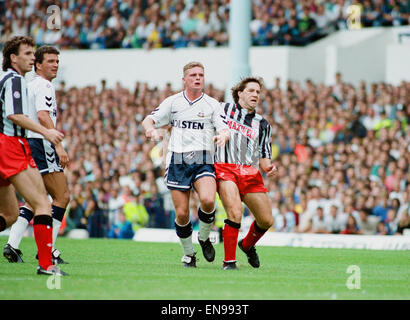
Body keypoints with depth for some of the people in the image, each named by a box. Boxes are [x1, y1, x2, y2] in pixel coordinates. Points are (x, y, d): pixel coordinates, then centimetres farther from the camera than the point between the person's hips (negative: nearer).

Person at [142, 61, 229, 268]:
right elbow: (148, 120, 10)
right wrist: (150, 128, -14)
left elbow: (224, 129, 2)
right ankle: (188, 254, 17)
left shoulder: (212, 104, 7)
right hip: (177, 161, 1)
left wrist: (222, 136, -23)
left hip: (203, 161, -1)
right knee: (182, 213, -5)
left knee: (208, 200, -26)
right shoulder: (172, 102, 10)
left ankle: (204, 238, 1)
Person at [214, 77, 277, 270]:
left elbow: (264, 156, 17)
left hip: (250, 173, 4)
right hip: (225, 168, -4)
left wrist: (268, 168, -4)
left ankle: (248, 245, 35)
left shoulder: (262, 125, 17)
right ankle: (229, 261, -14)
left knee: (266, 221, 3)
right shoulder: (223, 109, 10)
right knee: (235, 214, -25)